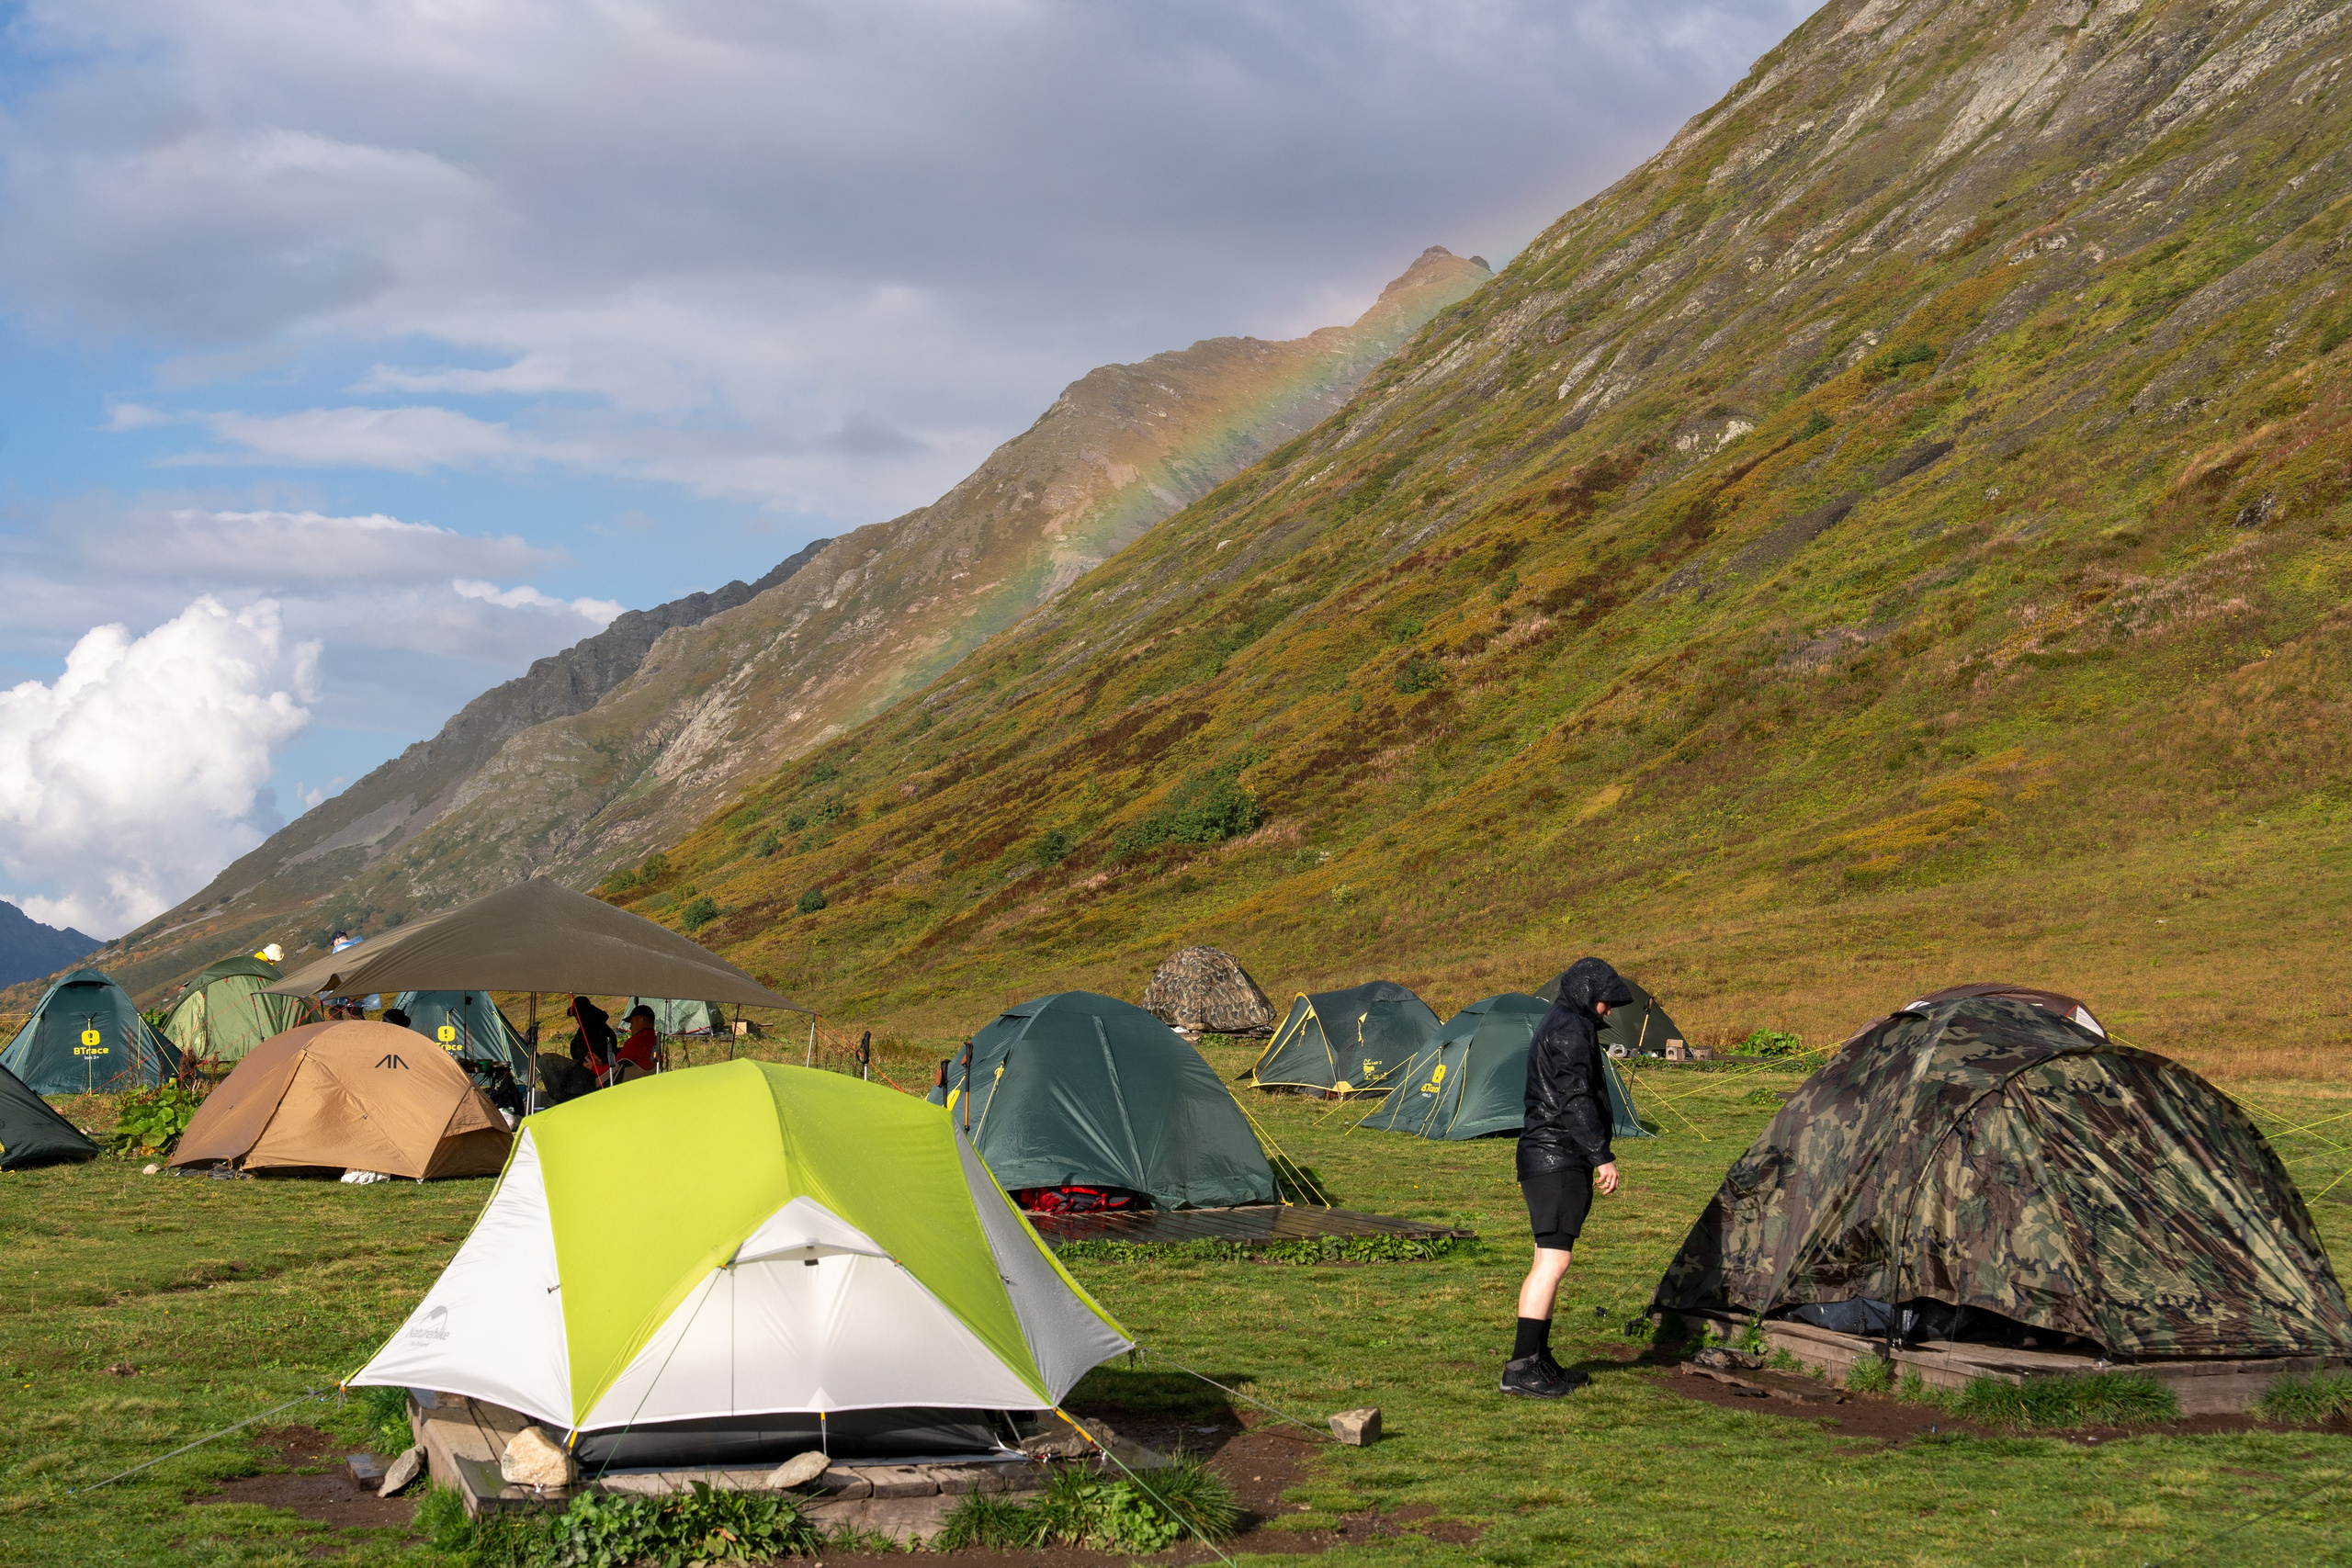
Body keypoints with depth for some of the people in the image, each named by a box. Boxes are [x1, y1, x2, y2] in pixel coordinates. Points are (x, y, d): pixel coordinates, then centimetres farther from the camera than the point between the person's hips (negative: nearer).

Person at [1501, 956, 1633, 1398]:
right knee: (1553, 1259, -13)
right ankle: (1521, 1369, -16)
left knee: (1548, 1260, 13)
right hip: (1558, 1159, -11)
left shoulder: (1555, 1026, 22)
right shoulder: (1570, 1030, -12)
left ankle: (1538, 1362, 17)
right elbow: (1576, 1101, -19)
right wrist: (1603, 1157, -19)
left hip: (1541, 1158, 11)